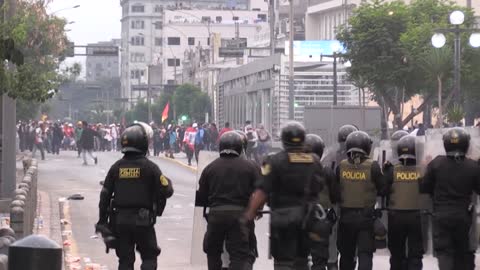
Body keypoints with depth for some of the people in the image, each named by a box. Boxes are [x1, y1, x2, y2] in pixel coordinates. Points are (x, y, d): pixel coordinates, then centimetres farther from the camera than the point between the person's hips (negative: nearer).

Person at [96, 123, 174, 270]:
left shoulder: (116, 167, 3)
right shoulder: (149, 167, -9)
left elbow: (105, 195, 5)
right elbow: (166, 191, -11)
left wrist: (102, 220, 12)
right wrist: (167, 182, 12)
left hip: (120, 220, 4)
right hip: (143, 220, -4)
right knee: (149, 257, 7)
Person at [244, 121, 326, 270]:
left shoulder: (275, 161, -9)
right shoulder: (315, 161, 6)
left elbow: (262, 191, -14)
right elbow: (322, 190, 8)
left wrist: (250, 213, -10)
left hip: (283, 215, -4)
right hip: (309, 217, 4)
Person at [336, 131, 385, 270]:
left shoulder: (341, 166, -3)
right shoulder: (373, 166, -12)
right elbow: (382, 190, -6)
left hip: (346, 215, 3)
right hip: (366, 216, -3)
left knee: (346, 253, 15)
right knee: (365, 253, 0)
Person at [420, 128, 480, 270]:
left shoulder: (436, 163, -8)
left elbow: (424, 188, -1)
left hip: (441, 214, -1)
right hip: (463, 215, 1)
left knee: (444, 251, -1)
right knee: (464, 252, 15)